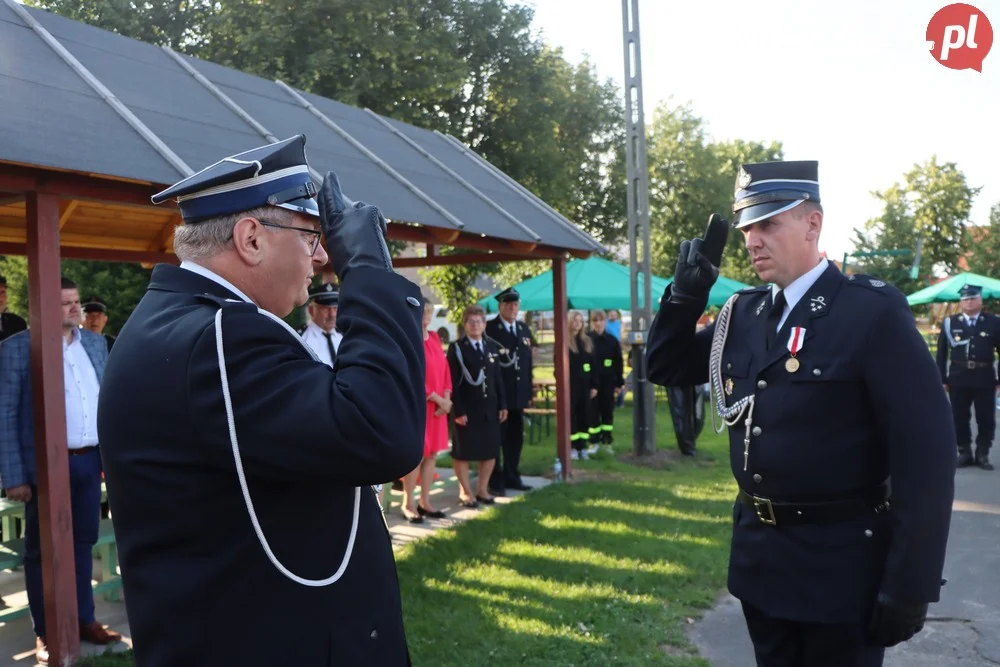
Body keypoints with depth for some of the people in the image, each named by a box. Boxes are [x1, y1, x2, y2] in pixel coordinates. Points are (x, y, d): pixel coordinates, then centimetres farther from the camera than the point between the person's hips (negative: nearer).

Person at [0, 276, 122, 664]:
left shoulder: (95, 343, 8)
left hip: (89, 460, 4)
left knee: (83, 542, 15)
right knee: (42, 550, 8)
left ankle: (84, 620, 28)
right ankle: (46, 633, 20)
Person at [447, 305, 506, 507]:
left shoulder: (492, 347, 11)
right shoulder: (456, 348, -4)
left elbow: (498, 378, 12)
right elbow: (453, 382, -9)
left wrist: (502, 405, 5)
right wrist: (458, 410, -15)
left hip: (489, 407, 5)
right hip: (466, 408, -5)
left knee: (491, 450, 8)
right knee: (463, 451, 3)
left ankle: (482, 489, 21)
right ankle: (465, 492, 15)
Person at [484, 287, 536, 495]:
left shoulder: (524, 329, 14)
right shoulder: (488, 329, -8)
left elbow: (528, 361, 16)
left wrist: (529, 390, 12)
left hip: (519, 393, 6)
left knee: (515, 438, 12)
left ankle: (512, 477, 24)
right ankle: (495, 481, 8)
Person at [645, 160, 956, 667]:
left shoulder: (874, 311, -15)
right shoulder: (742, 313, 4)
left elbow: (926, 449, -16)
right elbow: (665, 369, 13)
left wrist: (909, 585, -17)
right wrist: (687, 290, -4)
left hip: (841, 558, -6)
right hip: (760, 552, 6)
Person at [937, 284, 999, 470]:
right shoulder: (950, 323, 4)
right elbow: (942, 353, 4)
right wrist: (942, 379, 0)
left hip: (985, 379, 0)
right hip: (958, 379, 0)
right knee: (960, 419, 6)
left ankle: (982, 455, 17)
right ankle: (964, 453, 17)